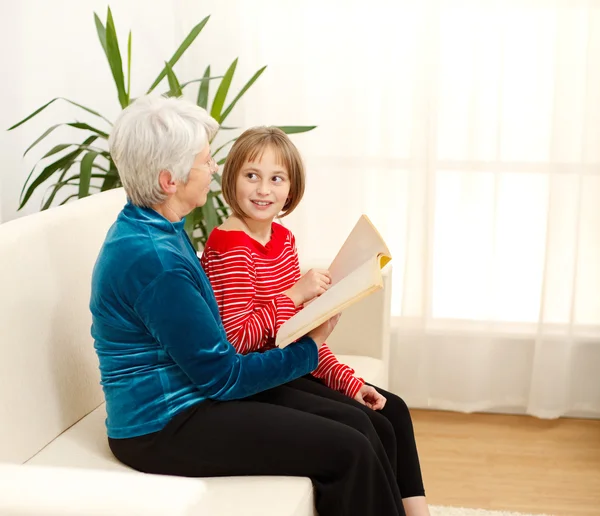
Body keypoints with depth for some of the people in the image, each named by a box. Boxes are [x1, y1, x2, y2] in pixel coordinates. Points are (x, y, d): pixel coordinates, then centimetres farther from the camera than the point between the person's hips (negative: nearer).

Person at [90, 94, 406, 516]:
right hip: (162, 429, -10)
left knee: (361, 422, 6)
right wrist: (310, 347, -7)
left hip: (187, 398, 10)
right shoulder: (152, 259, -24)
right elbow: (222, 376, -18)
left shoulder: (156, 228, 7)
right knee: (348, 451, -15)